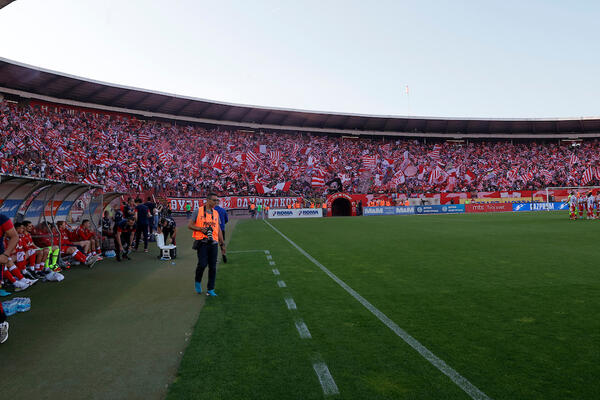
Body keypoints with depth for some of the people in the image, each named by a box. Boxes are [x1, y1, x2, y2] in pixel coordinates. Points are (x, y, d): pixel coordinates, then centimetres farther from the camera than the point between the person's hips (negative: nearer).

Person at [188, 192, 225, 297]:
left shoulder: (216, 213, 14)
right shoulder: (198, 211, 0)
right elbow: (189, 225, 1)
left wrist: (222, 243, 14)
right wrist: (201, 229, -14)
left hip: (213, 243, 4)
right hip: (202, 242, -4)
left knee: (213, 267, 3)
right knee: (202, 264, -11)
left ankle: (210, 290, 13)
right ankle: (198, 282, 18)